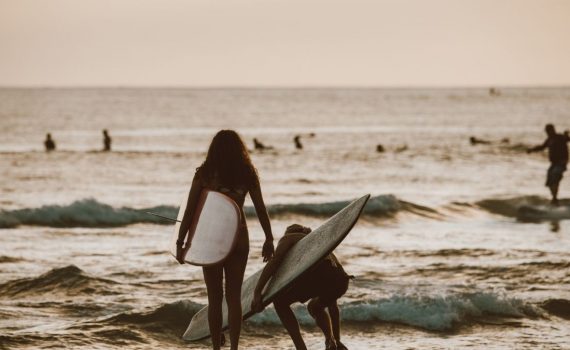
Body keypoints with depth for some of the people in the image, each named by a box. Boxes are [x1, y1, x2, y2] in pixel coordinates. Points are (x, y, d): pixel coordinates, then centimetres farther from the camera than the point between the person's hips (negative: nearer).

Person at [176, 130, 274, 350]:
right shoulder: (247, 175, -1)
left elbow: (189, 210, -8)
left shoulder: (204, 174, -5)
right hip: (238, 239, 1)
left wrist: (180, 242, -3)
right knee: (234, 297, 7)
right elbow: (261, 210, 2)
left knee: (214, 298, 8)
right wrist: (269, 240, 11)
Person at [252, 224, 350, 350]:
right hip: (340, 281, 6)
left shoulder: (288, 238, 27)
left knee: (280, 302, 19)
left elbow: (275, 261, 2)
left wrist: (257, 293, -2)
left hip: (318, 274, -6)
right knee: (314, 307, 38)